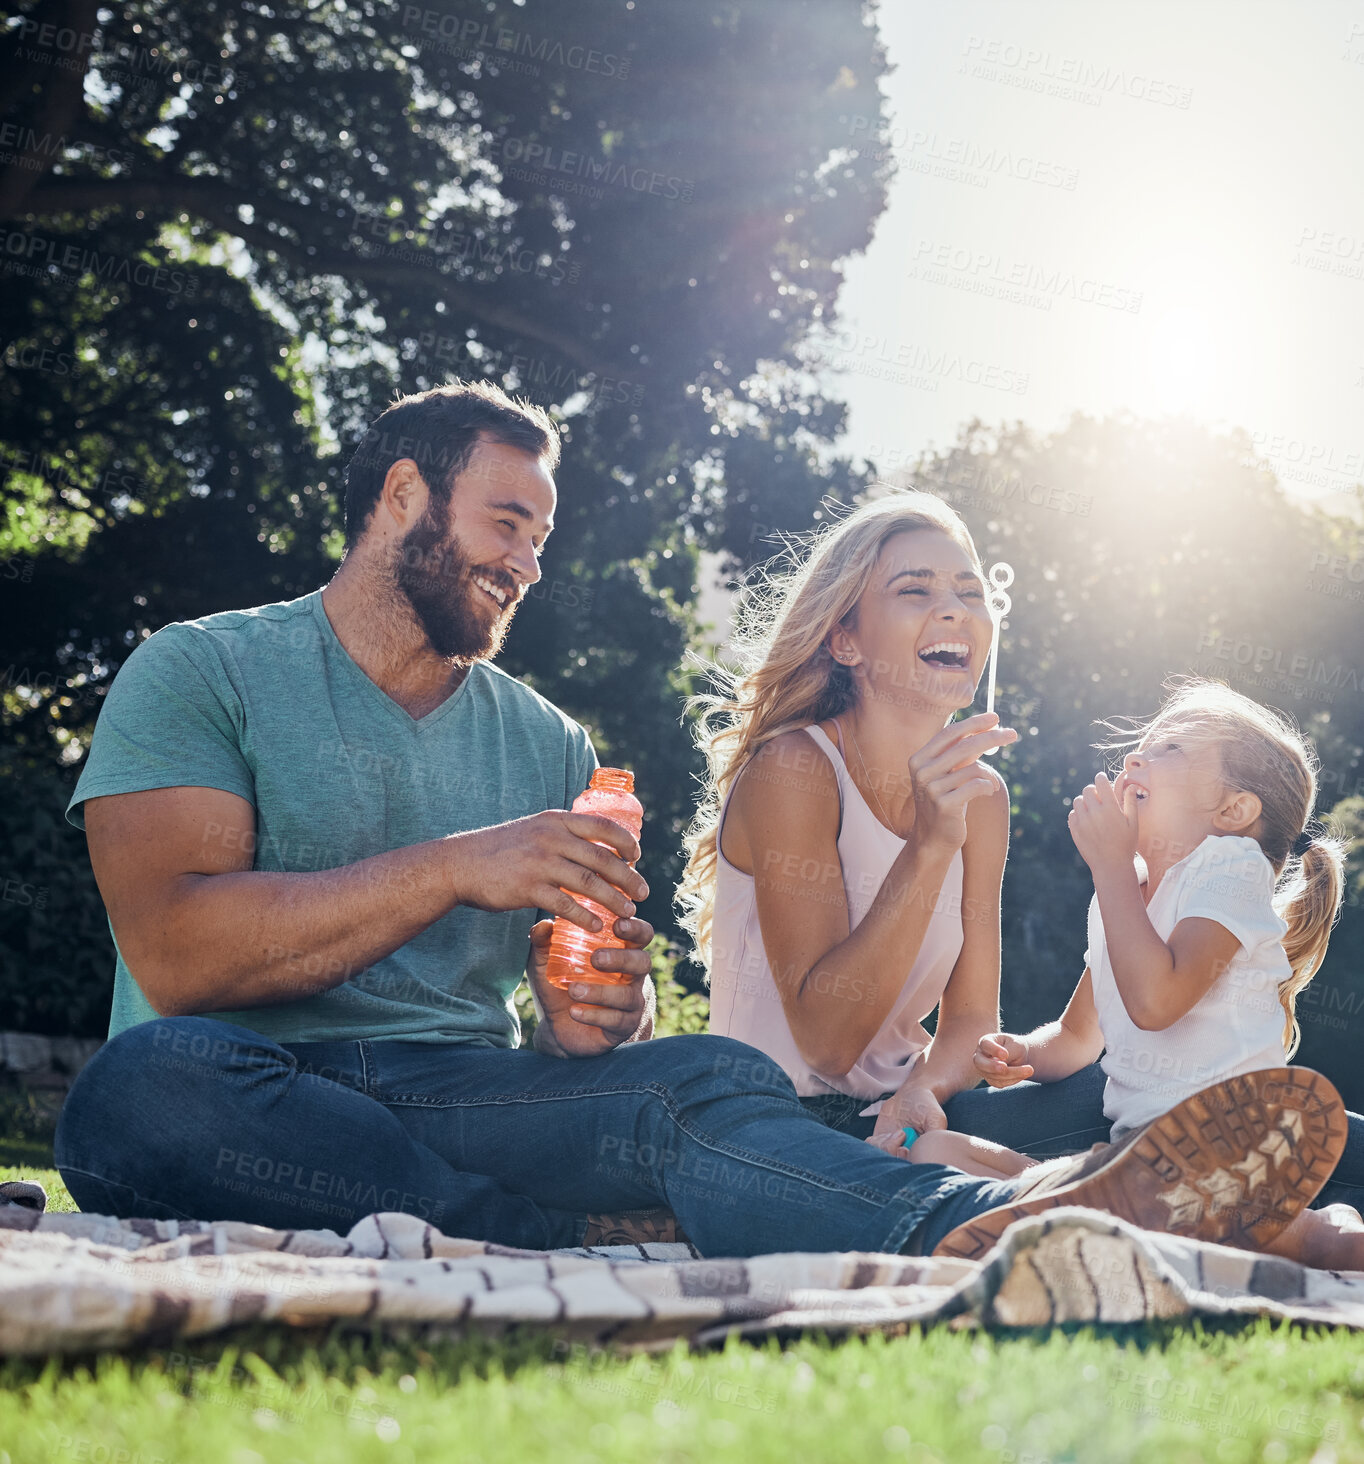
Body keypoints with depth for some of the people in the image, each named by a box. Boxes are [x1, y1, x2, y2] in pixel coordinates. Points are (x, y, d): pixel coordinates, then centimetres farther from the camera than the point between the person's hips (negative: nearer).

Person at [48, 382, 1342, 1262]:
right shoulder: (202, 672, 5)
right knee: (145, 1085, -39)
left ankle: (1004, 1227, -53)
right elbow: (174, 952, -11)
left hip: (466, 1093, 3)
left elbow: (590, 1004, 16)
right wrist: (456, 867, -14)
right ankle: (565, 1249, -33)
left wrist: (604, 1018, -10)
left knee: (707, 1083, -27)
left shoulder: (549, 746, 20)